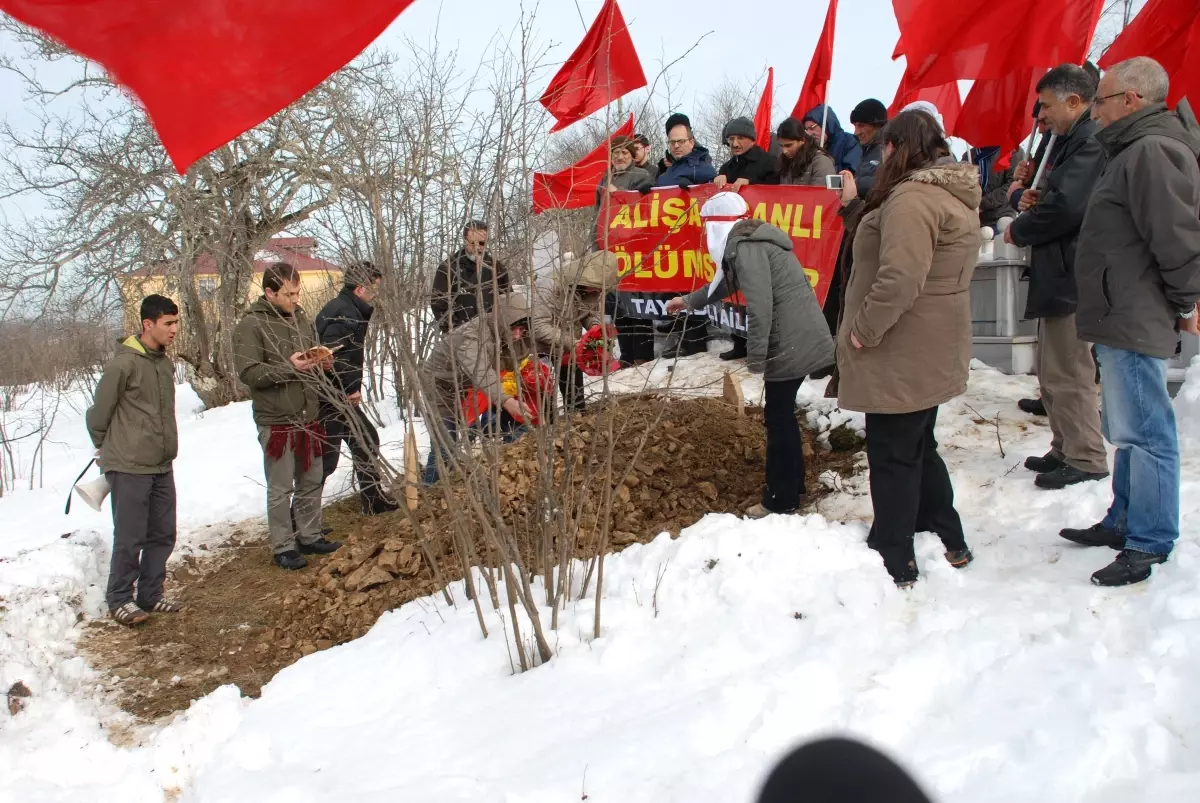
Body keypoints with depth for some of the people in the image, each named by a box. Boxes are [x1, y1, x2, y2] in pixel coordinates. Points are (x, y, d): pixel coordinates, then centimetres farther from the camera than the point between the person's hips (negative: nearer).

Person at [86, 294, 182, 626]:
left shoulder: (166, 363, 8)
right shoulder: (124, 364, -14)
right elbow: (99, 413, -6)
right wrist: (106, 448, 8)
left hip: (162, 467, 7)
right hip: (129, 468, -7)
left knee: (163, 536, 12)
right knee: (130, 539, 1)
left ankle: (150, 595, 25)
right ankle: (119, 600, 16)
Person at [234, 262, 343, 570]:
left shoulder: (301, 317, 9)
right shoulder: (251, 325, -11)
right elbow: (248, 372, -17)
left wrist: (321, 362, -1)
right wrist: (289, 367, -24)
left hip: (308, 417, 6)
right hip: (276, 421, -6)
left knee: (311, 481, 15)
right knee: (281, 489, 3)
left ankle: (309, 536, 29)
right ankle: (283, 547, 15)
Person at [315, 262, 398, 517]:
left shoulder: (350, 309, 13)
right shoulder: (343, 314, -19)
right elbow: (334, 357, -29)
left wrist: (352, 389, 9)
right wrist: (350, 390, -20)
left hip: (341, 396, 11)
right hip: (331, 399, -11)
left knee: (366, 440, 19)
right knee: (326, 457, -4)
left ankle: (374, 501, 30)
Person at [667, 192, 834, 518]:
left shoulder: (746, 247, -13)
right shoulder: (751, 242, 18)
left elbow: (760, 307, -22)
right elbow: (727, 282, 35)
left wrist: (755, 357, -16)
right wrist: (689, 301, 46)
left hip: (791, 343, -9)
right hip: (800, 340, 9)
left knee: (777, 418, 1)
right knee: (783, 414, 18)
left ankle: (781, 500, 10)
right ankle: (792, 487, 29)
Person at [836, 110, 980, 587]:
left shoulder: (912, 199, -21)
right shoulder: (956, 196, 13)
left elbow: (900, 279, -31)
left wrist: (865, 329, -20)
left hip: (903, 357, -10)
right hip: (931, 353, 10)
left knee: (892, 456, 1)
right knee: (918, 448, 22)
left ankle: (893, 566, 12)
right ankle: (949, 542, 34)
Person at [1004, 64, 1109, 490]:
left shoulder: (1091, 142, -17)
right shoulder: (1074, 140, 17)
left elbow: (1066, 205, -27)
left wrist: (1019, 230, -10)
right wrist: (1039, 201, 5)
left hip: (1071, 276, -11)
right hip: (1059, 276, 11)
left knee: (1069, 373, -3)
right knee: (1053, 371, 17)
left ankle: (1086, 459, 7)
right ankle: (1066, 449, 28)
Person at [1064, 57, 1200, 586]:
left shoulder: (1153, 151, -17)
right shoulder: (1135, 149, 19)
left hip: (1135, 323, -11)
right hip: (1124, 320, 11)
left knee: (1143, 432, -6)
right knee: (1130, 430, 18)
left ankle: (1149, 543, 2)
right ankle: (1125, 523, 29)